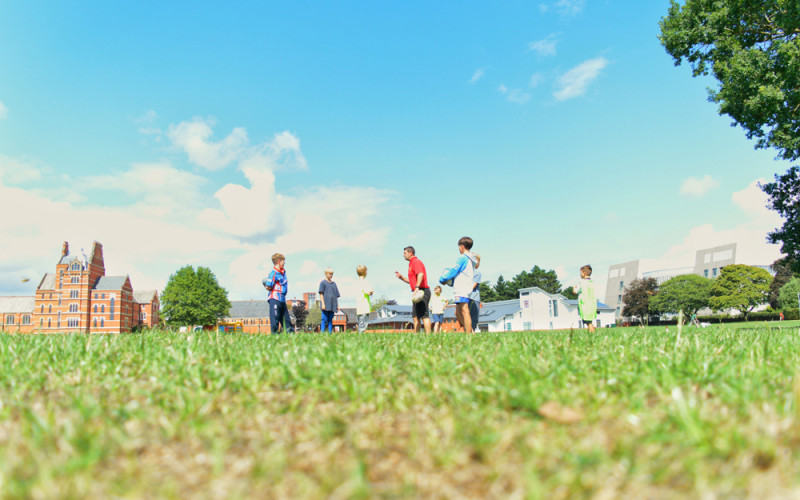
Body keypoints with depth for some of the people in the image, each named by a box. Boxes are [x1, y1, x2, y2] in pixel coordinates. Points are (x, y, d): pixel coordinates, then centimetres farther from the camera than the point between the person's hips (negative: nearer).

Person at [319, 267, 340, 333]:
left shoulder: (334, 284, 18)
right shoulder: (323, 282, 2)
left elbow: (336, 295, 19)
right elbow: (321, 294, -3)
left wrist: (337, 305, 13)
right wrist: (323, 304, -11)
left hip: (332, 305, 5)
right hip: (326, 305, -5)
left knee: (330, 320, 5)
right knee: (324, 319, -7)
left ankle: (330, 332, 6)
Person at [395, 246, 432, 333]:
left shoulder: (416, 262, -8)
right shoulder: (412, 263, 23)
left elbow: (420, 274, -26)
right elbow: (411, 281, 28)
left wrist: (417, 287, -34)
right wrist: (401, 277, 17)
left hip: (422, 292, -11)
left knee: (424, 315, -12)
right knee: (415, 316, 11)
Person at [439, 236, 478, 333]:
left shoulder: (463, 258, -7)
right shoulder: (471, 260, 21)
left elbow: (453, 271, -7)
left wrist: (442, 280, 6)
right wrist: (449, 281, 21)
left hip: (462, 290, -10)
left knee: (464, 312, -14)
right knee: (458, 313, 12)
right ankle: (468, 331, 6)